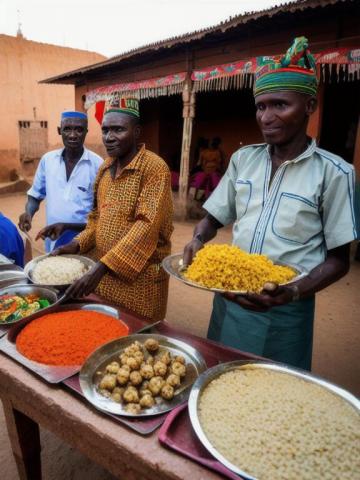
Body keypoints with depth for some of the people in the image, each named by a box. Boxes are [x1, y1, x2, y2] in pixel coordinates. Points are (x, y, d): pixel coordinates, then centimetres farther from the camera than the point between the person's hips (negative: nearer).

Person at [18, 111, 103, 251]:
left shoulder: (97, 165, -12)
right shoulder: (47, 159, 0)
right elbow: (35, 195, 12)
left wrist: (66, 226, -21)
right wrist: (28, 213, -8)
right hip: (52, 244, 4)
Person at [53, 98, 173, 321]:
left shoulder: (154, 168, -15)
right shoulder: (105, 167, 8)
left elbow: (147, 226, -23)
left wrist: (102, 267, -27)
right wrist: (78, 244, 0)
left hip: (139, 277, -7)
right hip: (102, 271, 7)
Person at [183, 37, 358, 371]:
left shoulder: (333, 172, -10)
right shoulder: (243, 159, 2)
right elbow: (213, 217, 9)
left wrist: (293, 293, -23)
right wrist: (198, 240, -13)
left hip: (284, 313, -3)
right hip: (228, 298, 4)